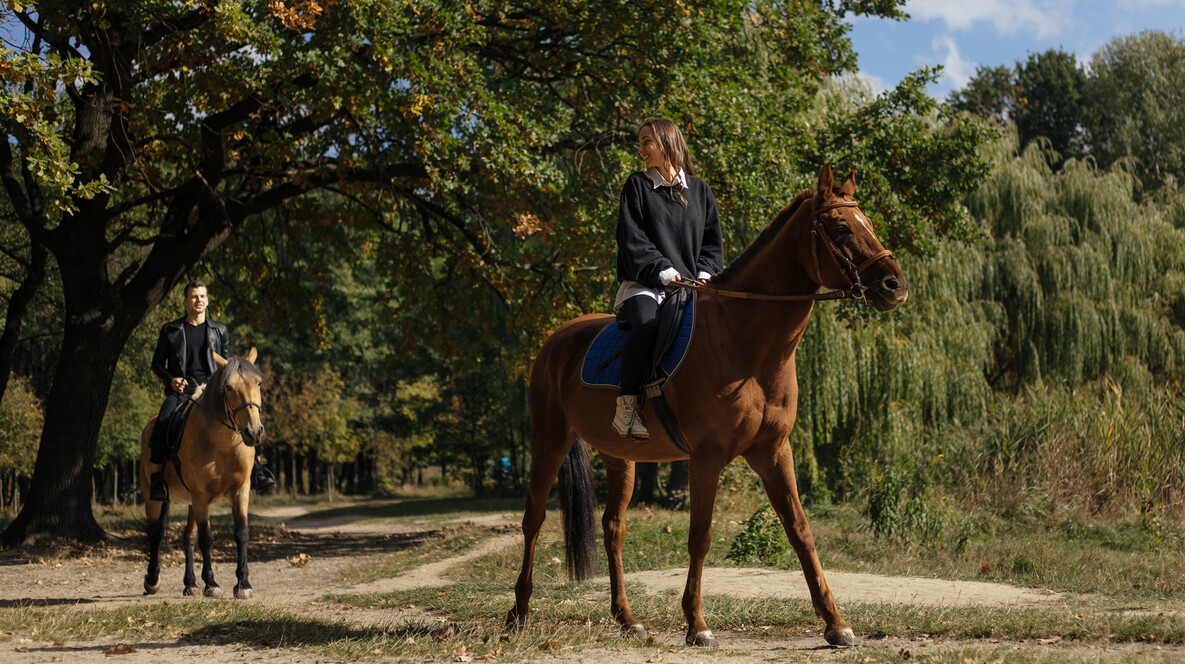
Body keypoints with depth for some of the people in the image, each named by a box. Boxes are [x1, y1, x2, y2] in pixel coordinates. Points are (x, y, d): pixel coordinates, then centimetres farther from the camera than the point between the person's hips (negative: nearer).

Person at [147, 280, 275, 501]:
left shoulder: (220, 331, 16)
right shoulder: (170, 330, 12)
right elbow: (157, 363, 15)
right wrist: (171, 380, -5)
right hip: (180, 391, -1)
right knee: (162, 426, -30)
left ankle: (256, 470, -20)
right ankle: (156, 479, -25)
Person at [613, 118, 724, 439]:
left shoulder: (699, 189, 17)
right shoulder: (637, 186, 8)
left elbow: (713, 240, 16)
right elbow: (633, 242, -2)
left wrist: (704, 274, -4)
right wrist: (664, 272, -15)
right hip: (645, 285, -3)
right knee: (647, 323, -36)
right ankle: (627, 406, -31)